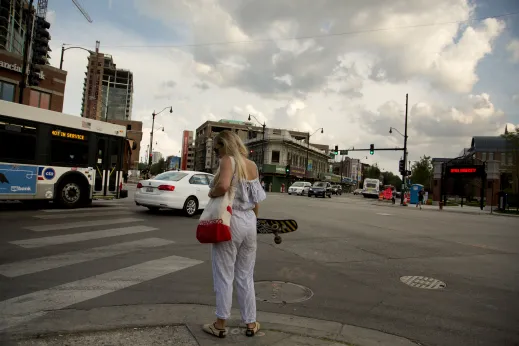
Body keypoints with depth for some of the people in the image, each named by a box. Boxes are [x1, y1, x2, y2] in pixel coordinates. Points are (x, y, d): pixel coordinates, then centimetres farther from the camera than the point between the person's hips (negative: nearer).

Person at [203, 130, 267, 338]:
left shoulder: (228, 160, -9)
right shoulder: (252, 166, 11)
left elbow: (223, 186, -30)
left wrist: (211, 193, -10)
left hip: (230, 222, -7)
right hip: (249, 222, 7)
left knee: (224, 276, 6)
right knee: (245, 276, 16)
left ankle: (220, 325, 18)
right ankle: (251, 324, 25)